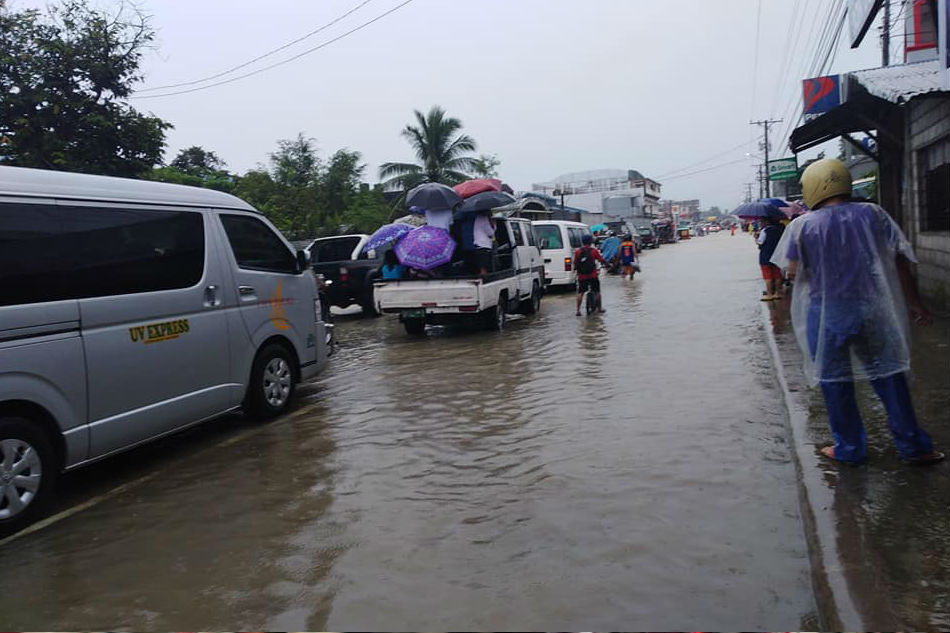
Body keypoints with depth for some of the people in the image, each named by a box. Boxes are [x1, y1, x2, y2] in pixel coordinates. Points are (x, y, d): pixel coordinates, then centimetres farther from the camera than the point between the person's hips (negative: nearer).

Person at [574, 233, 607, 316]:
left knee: (580, 293, 7)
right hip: (592, 276, -1)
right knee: (597, 292, 13)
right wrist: (606, 264, 17)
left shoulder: (577, 252, -1)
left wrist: (575, 269, 25)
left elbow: (575, 263, 6)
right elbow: (602, 260, -2)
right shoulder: (594, 251, -6)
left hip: (582, 276, 2)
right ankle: (599, 308, 21)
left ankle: (578, 310, -1)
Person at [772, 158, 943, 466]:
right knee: (888, 376, 14)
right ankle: (912, 446, 21)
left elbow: (793, 272, -7)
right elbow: (899, 262, 0)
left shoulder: (802, 226, -8)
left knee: (835, 382, 11)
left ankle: (849, 448, 20)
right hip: (873, 310, 3)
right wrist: (915, 304, 7)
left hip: (827, 314, -2)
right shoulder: (873, 214, 0)